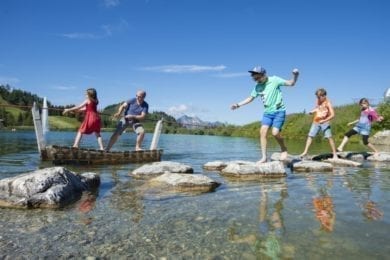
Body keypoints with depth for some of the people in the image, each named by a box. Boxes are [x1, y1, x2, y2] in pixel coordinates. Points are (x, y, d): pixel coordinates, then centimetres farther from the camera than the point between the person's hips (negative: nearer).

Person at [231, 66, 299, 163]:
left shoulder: (274, 80, -9)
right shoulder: (257, 86, 4)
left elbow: (291, 83, -9)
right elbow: (250, 98, 15)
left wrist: (295, 76, -29)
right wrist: (238, 104, 8)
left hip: (279, 111, -5)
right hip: (267, 112, 5)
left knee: (275, 133, -16)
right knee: (263, 132, -8)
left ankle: (284, 149, 12)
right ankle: (264, 157, -3)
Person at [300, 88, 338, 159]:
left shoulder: (328, 103, -13)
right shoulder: (318, 101, 6)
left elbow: (332, 115, -20)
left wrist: (324, 120, -31)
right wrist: (312, 111, 7)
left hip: (324, 122, -6)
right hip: (316, 122, 6)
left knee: (329, 137, -10)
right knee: (310, 136, 1)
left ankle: (335, 154, -4)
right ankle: (305, 151, 5)